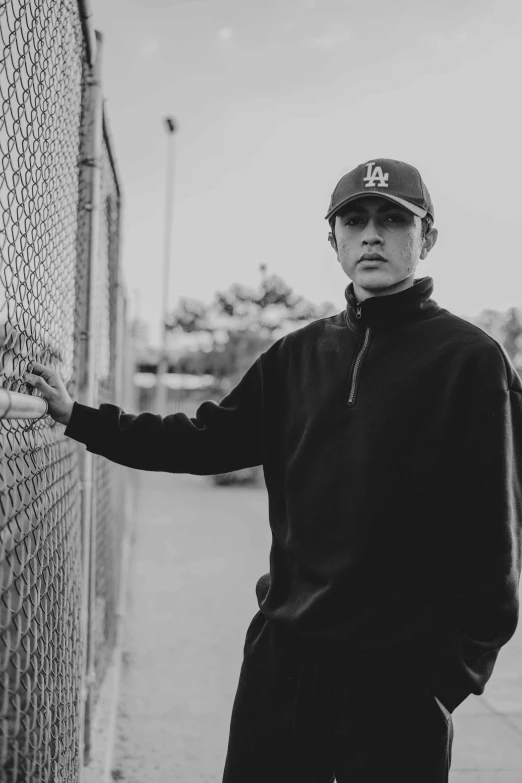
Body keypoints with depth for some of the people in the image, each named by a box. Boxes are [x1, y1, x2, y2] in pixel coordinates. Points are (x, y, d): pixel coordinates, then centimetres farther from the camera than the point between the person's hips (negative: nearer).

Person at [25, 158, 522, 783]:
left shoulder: (469, 359, -8)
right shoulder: (299, 354, 8)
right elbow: (207, 441, 8)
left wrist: (462, 663, -12)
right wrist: (78, 418, 4)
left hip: (399, 673, -4)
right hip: (282, 654, 5)